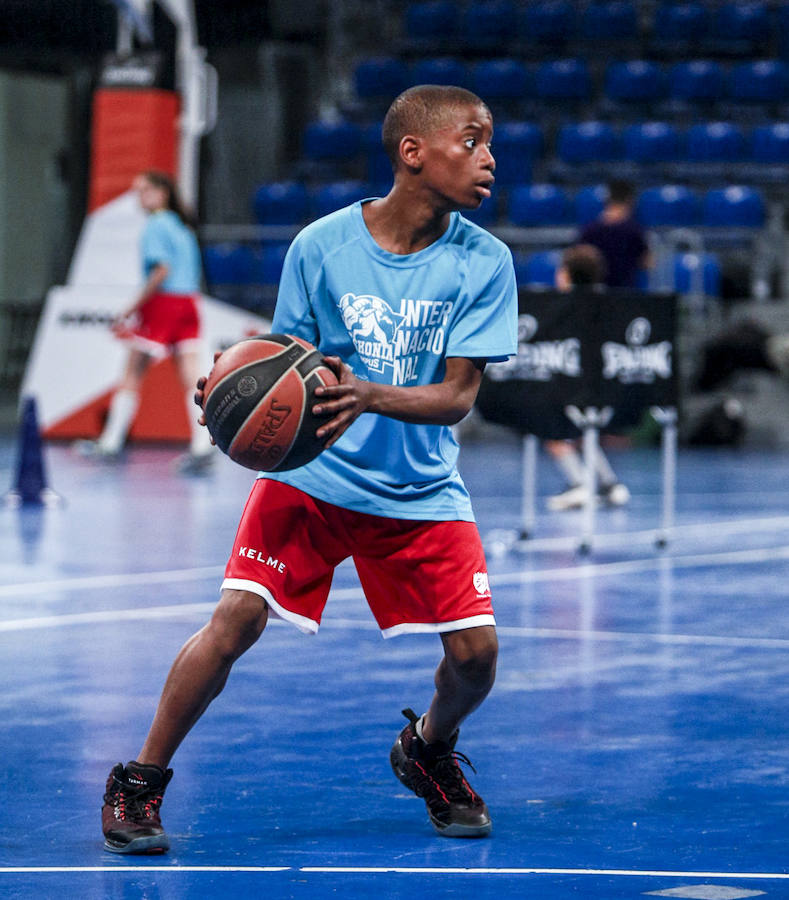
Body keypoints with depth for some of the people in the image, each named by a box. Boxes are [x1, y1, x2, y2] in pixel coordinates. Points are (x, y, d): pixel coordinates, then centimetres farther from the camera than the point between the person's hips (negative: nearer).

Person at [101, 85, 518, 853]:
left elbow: (458, 394, -14)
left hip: (420, 492, 2)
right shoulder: (321, 246, -10)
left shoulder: (483, 262, -9)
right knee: (235, 620, -19)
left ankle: (428, 750, 27)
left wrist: (368, 396, -33)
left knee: (475, 650, -9)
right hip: (309, 474, -2)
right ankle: (138, 783, -1)